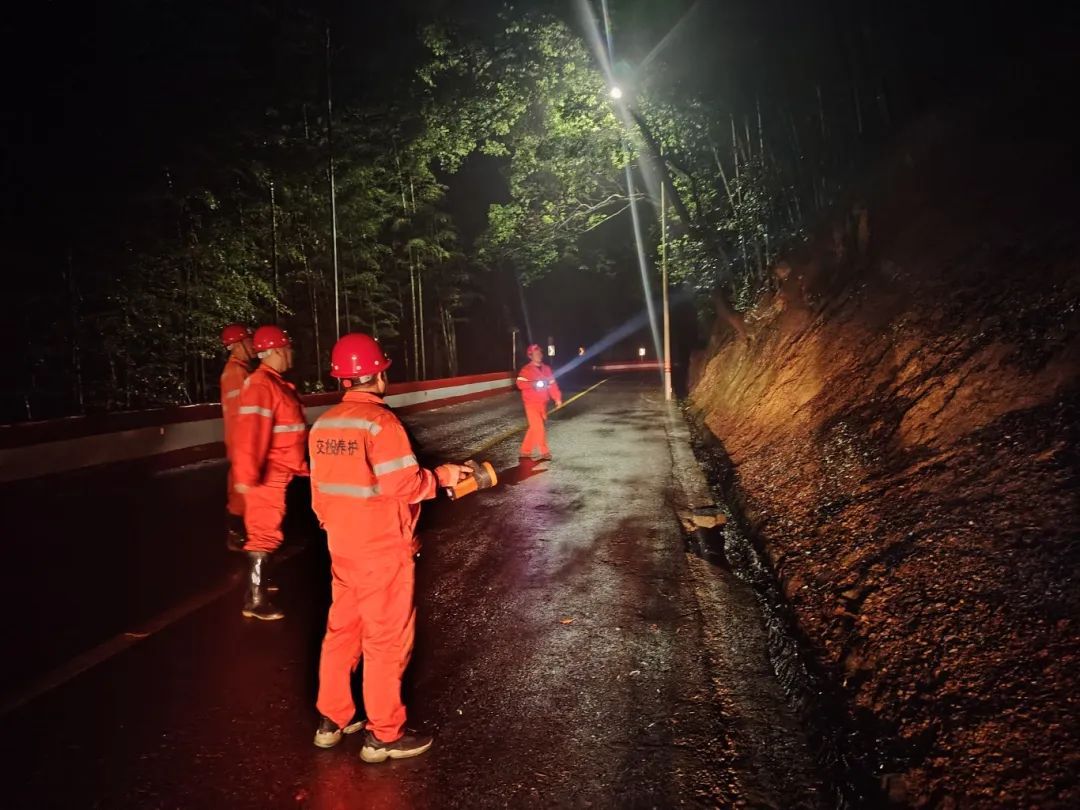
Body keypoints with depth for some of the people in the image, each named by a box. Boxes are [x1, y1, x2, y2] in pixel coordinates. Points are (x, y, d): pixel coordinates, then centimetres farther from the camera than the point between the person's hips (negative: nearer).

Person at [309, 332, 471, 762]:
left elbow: (320, 490, 10)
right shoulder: (379, 421, -19)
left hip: (341, 549, 8)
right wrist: (442, 476, -6)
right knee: (387, 640, 5)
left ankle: (332, 720, 33)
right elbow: (404, 485, -22)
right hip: (383, 551, -7)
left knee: (341, 630, 19)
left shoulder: (323, 424, 4)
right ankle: (383, 736, 18)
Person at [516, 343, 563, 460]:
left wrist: (557, 398, 1)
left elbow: (552, 384, 9)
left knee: (534, 428, 11)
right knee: (538, 427, -9)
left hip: (542, 403, 6)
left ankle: (525, 451, 22)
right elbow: (520, 384, -20)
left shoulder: (546, 369, 10)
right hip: (531, 403, -6)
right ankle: (544, 452, -3)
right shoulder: (526, 370, -9)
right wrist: (533, 384, -30)